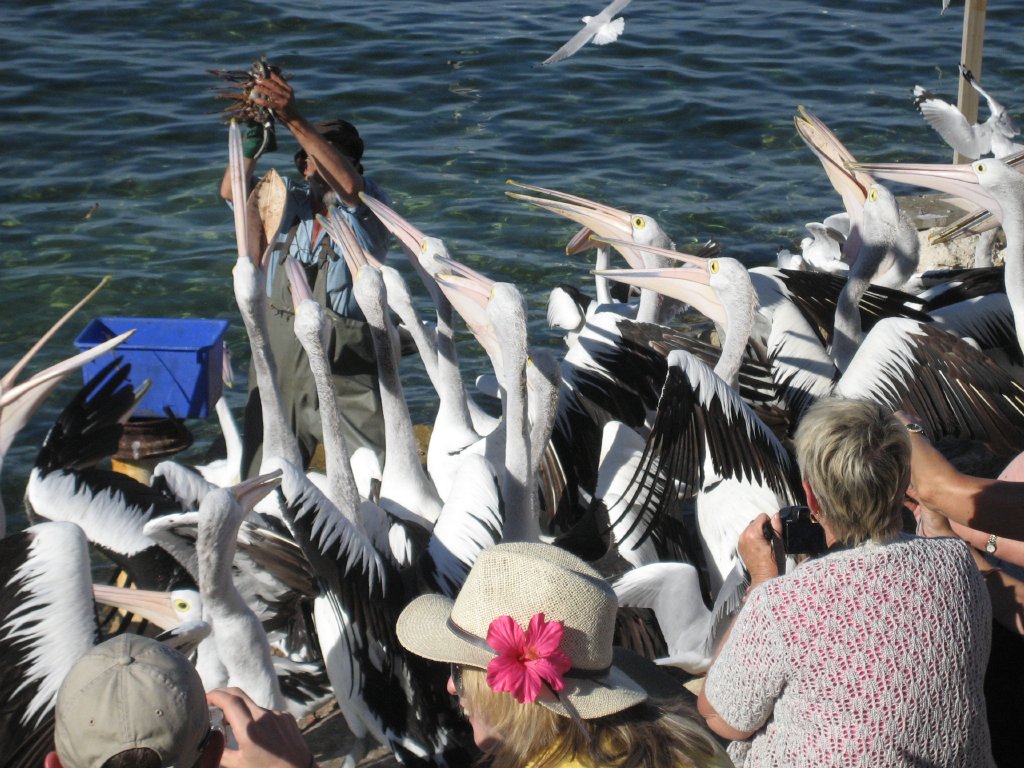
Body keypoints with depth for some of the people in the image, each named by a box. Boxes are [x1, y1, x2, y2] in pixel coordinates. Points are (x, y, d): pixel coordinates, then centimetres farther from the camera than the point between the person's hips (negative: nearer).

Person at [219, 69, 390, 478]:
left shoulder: (368, 209, -4)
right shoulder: (288, 200, 10)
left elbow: (348, 186, -26)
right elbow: (231, 191, -4)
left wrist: (295, 121, -33)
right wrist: (255, 135, -20)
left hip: (346, 359, -4)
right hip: (280, 350, 4)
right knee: (264, 477, 13)